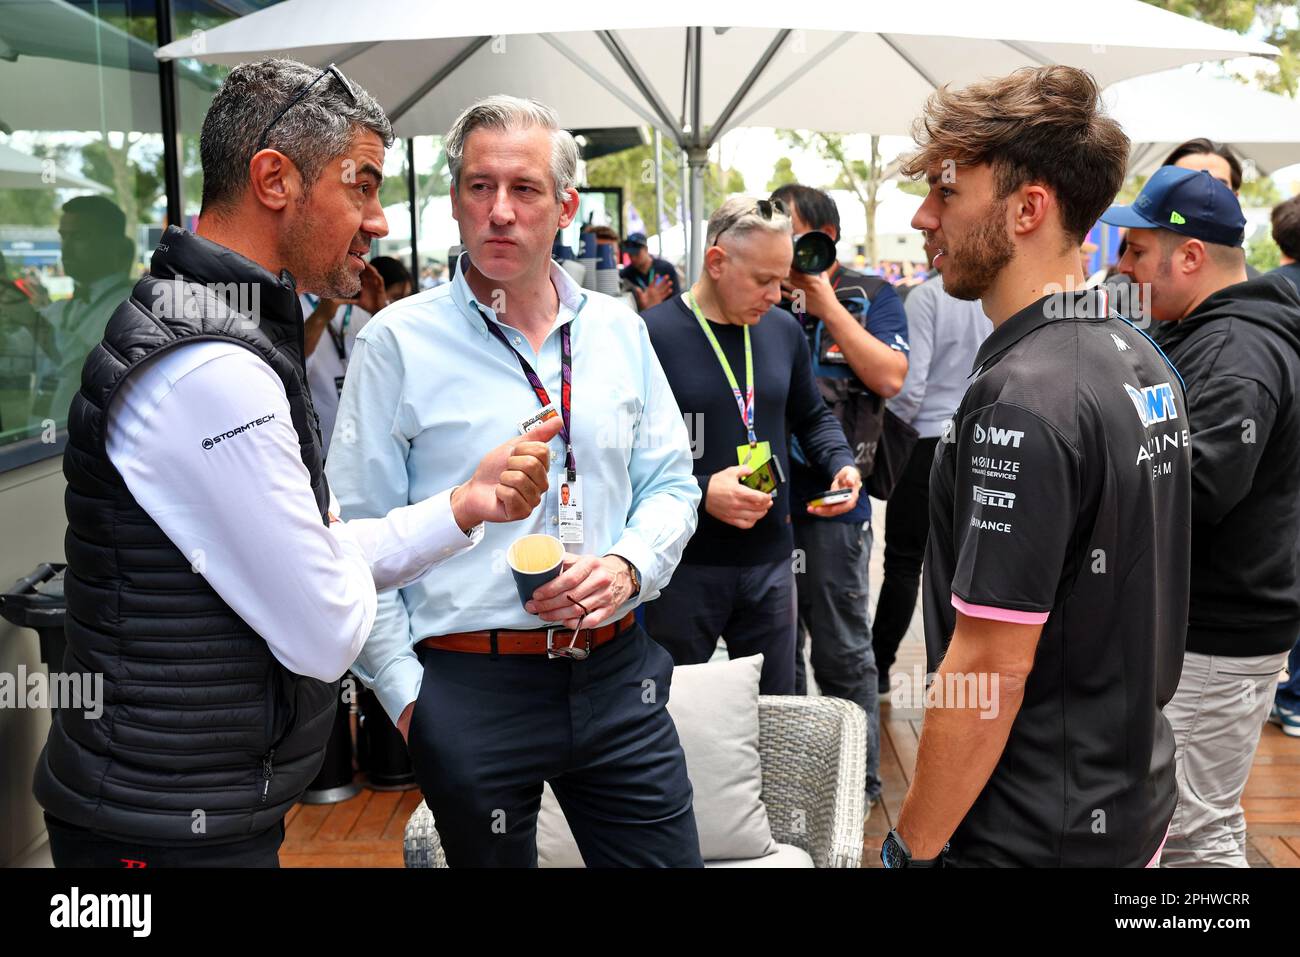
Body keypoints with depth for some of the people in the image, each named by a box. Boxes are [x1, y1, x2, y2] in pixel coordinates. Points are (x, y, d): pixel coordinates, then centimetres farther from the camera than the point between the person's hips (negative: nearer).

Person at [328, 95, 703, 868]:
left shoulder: (619, 331, 6)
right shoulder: (399, 341, -6)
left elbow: (671, 485, 11)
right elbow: (359, 538, -4)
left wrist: (629, 566, -9)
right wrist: (404, 691, -6)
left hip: (617, 671, 4)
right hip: (471, 686, -3)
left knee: (667, 856, 12)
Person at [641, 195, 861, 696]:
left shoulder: (785, 330, 7)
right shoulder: (651, 336, -13)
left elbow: (813, 416, 20)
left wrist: (841, 464, 1)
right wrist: (700, 494, -24)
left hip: (770, 560, 5)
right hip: (684, 568, -5)